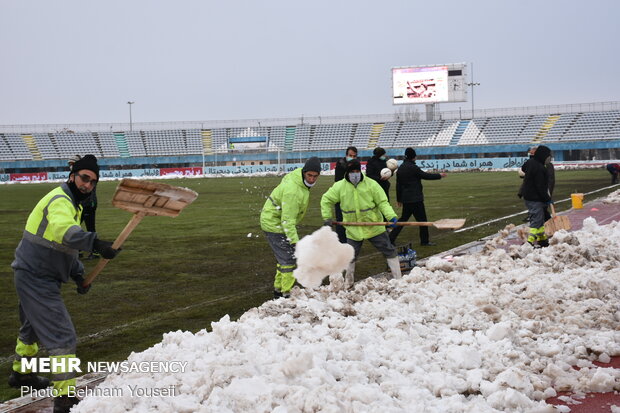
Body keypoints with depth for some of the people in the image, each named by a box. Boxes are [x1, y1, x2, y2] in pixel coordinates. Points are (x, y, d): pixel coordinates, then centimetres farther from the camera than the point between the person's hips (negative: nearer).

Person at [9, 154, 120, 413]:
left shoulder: (72, 204, 13)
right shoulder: (60, 201, -21)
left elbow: (67, 246, 19)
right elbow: (64, 231, -45)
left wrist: (78, 274, 5)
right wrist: (95, 243, -60)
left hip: (33, 277, 11)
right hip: (36, 280, -11)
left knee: (32, 328, 30)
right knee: (62, 336, -12)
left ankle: (20, 374, 52)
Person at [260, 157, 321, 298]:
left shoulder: (297, 174, -3)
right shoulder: (292, 191, -33)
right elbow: (288, 220, -33)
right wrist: (295, 241, -36)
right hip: (274, 225, -10)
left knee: (284, 257, 18)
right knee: (288, 259, -8)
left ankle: (278, 289, 30)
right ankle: (286, 294, -2)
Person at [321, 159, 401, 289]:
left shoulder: (371, 184, -12)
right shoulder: (340, 186, -7)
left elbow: (383, 202, -12)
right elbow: (326, 200, 4)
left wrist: (391, 216, -27)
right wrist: (327, 218, -2)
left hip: (374, 226, -1)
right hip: (353, 229, 1)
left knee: (389, 251, 3)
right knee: (350, 256, 11)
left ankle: (398, 278, 17)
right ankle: (348, 282, 32)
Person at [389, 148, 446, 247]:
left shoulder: (400, 168, 9)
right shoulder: (413, 167, -15)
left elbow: (398, 185, 13)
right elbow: (425, 175, -9)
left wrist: (399, 199, 20)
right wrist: (439, 175, 4)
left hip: (405, 199, 8)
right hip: (415, 199, -8)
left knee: (404, 218, 15)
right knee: (422, 219, 3)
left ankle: (391, 238, 9)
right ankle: (425, 241, 9)